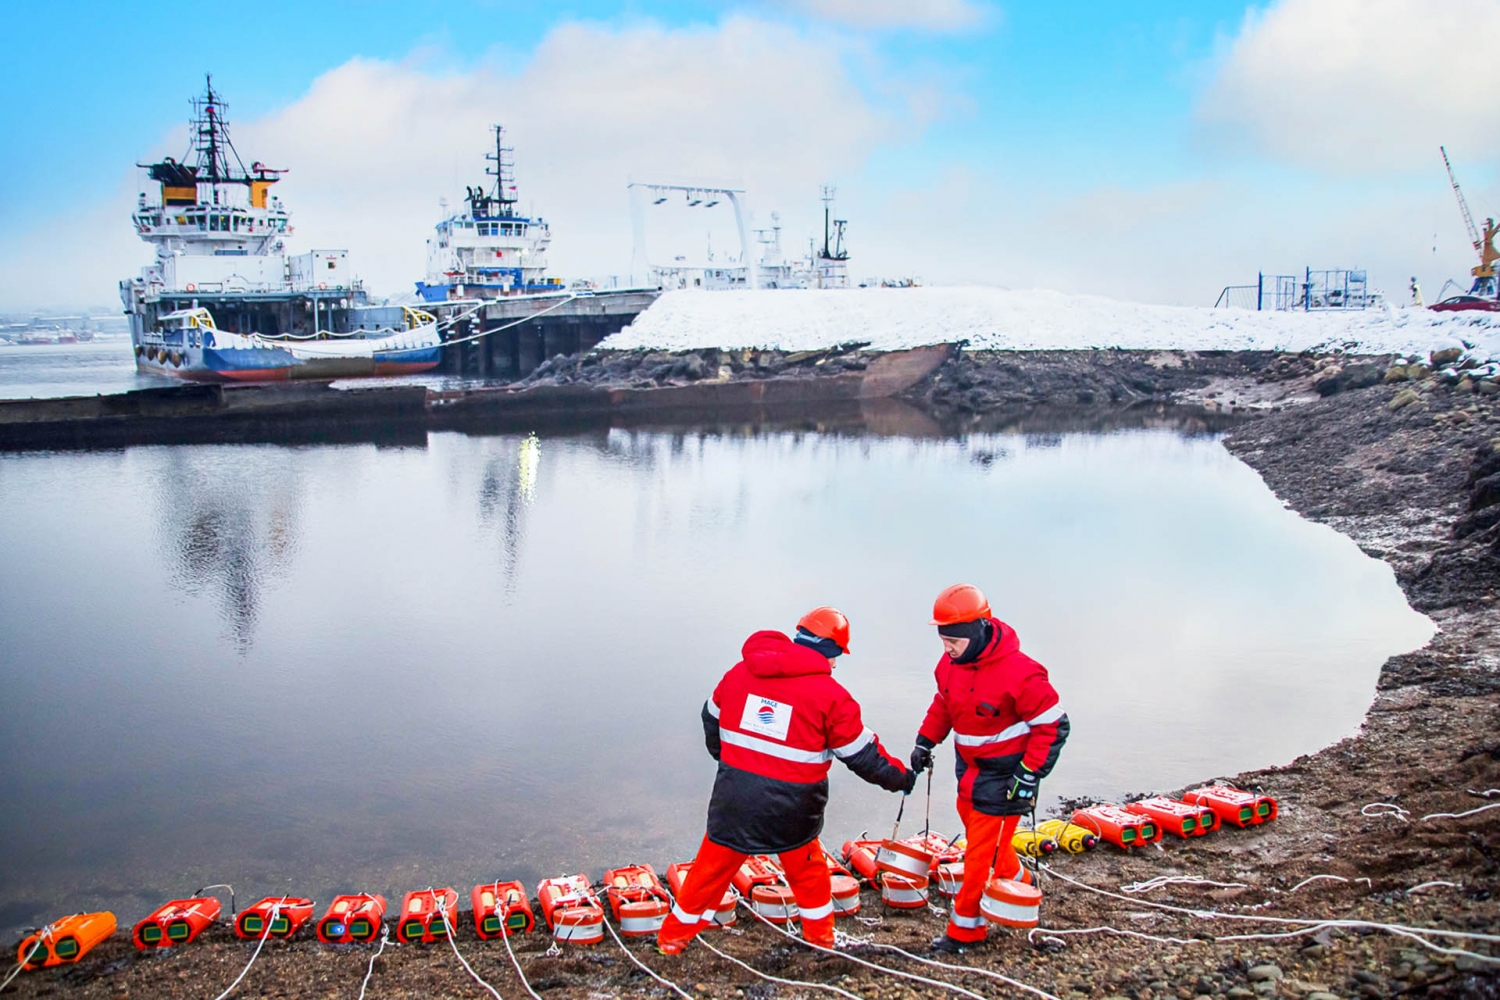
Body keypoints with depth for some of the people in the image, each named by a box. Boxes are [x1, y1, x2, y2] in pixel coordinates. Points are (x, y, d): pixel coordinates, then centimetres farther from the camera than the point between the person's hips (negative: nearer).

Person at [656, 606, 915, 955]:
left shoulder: (739, 672, 3)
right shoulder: (830, 694, -10)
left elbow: (712, 719, 17)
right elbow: (862, 755, -3)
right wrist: (899, 777, 13)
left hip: (734, 797, 3)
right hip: (791, 808, -3)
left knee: (712, 866, 15)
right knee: (808, 870, 21)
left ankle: (673, 937, 23)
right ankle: (821, 936, 35)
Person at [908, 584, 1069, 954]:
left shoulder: (1019, 673, -27)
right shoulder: (951, 664, -6)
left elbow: (1052, 726, -19)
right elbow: (943, 703, 14)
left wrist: (1029, 775, -20)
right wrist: (925, 742, 4)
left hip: (1004, 774, -8)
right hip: (970, 767, 8)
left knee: (983, 852, -4)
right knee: (979, 832, 21)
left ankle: (966, 929, 9)